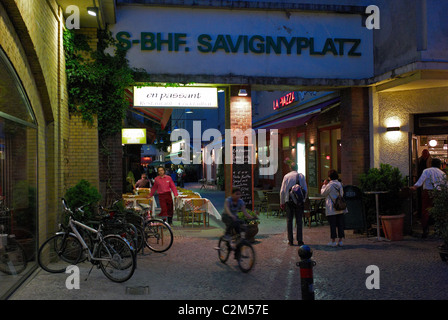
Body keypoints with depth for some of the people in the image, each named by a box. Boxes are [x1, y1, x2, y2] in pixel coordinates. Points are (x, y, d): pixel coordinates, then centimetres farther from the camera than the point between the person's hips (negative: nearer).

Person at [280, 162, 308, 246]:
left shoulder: (286, 176, 1)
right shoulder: (301, 176, 1)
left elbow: (282, 191, 2)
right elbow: (305, 190, 2)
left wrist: (282, 203, 10)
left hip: (289, 201, 0)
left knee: (289, 220, 6)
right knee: (299, 221, 4)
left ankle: (290, 240, 7)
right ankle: (300, 240, 3)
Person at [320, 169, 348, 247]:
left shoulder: (329, 185, -13)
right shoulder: (340, 184, 6)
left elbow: (323, 193, -3)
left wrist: (324, 185, 7)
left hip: (331, 209, -5)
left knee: (333, 225, 0)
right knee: (340, 224, 8)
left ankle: (333, 241, 3)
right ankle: (340, 241, 11)